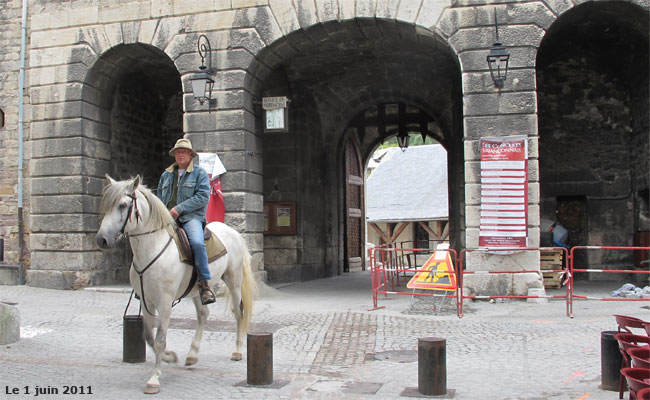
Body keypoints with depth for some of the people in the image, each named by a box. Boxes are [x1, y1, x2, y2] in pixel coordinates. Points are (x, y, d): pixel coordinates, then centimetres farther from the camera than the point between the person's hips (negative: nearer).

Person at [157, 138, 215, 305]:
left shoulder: (199, 173, 5)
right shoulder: (166, 174, 22)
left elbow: (203, 196, -7)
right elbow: (159, 197, 29)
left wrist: (180, 208, -13)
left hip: (191, 217, -5)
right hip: (167, 218, 6)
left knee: (197, 243, -33)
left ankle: (204, 283, -22)